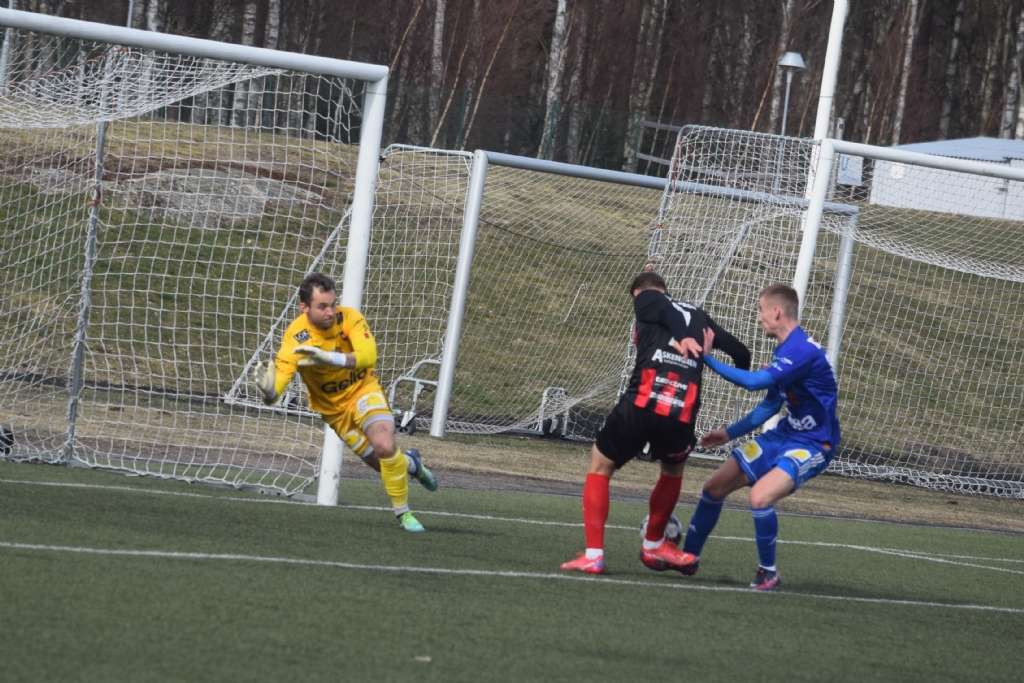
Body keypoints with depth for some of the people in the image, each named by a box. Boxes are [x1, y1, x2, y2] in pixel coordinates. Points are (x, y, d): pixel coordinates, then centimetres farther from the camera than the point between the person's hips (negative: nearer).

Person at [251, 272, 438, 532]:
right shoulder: (296, 338, -25)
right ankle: (410, 463, 41)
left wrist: (330, 358, -55)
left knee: (385, 446, -24)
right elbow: (281, 374, -32)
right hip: (333, 408, 1)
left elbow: (368, 356, -39)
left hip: (363, 390, -1)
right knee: (383, 462, 2)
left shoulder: (349, 318, -24)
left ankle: (403, 514, -2)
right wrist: (268, 391, -56)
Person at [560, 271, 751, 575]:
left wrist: (683, 337, -27)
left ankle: (593, 555, 9)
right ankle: (654, 546, 40)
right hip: (682, 414, 3)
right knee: (673, 470, 35)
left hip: (642, 404, -3)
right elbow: (740, 352, 23)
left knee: (600, 465, 19)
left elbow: (667, 310, -7)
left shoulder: (644, 299, 16)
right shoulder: (699, 316, 27)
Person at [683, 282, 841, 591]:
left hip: (812, 445, -9)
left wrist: (708, 359, -23)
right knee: (714, 488, 10)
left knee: (760, 496, -31)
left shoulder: (804, 351, -24)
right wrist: (730, 433, 17)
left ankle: (769, 572, -10)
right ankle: (688, 556, 30)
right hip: (782, 436, 10)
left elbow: (754, 381, -30)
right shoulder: (784, 350, 7)